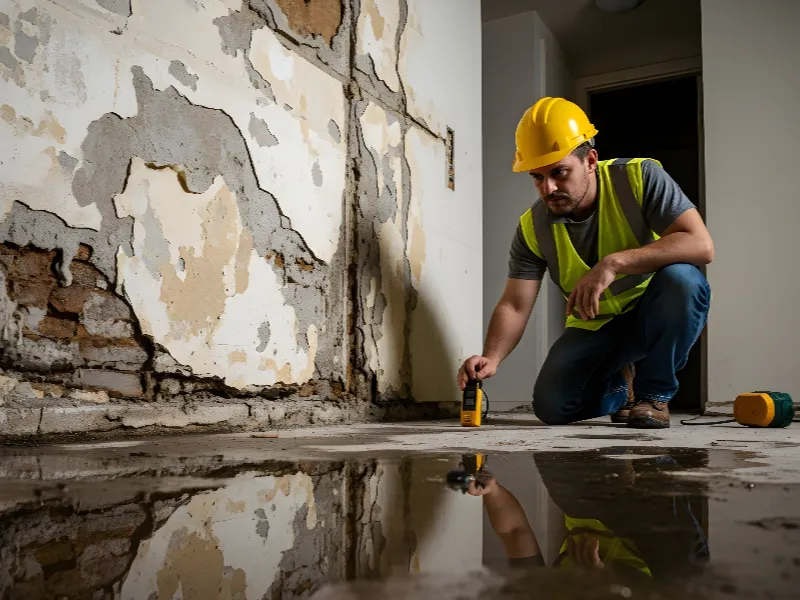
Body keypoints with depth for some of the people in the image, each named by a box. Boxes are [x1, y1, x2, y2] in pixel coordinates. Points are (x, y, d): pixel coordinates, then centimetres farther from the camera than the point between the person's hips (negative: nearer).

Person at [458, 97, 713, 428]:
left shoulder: (640, 177, -20)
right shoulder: (533, 227, -11)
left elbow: (701, 245, -31)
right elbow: (513, 306, -11)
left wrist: (614, 262, -42)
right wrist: (491, 358, -31)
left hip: (656, 314, -3)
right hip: (596, 326, 3)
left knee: (680, 277, -35)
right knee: (551, 407, -15)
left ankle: (654, 393, -12)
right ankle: (619, 385, 21)